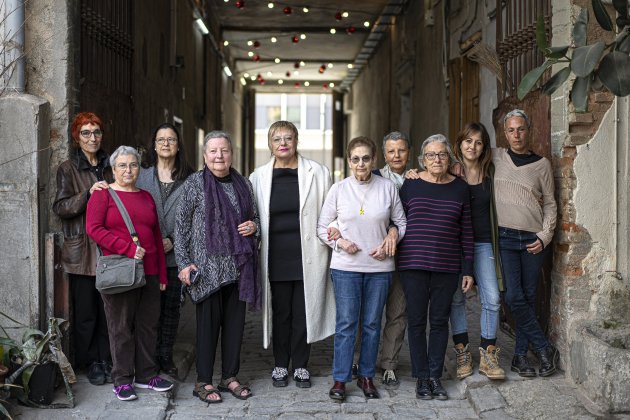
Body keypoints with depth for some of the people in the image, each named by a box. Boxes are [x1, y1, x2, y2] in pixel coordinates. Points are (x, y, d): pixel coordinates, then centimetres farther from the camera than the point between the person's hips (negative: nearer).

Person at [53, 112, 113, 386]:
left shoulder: (109, 166, 14)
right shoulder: (68, 169, 1)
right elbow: (60, 207, -8)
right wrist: (88, 194, -20)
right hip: (82, 250, -3)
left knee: (108, 308, 4)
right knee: (86, 311, 3)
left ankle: (107, 359, 15)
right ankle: (90, 362, 15)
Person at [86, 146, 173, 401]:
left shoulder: (146, 197, 18)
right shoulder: (103, 194, 1)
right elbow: (93, 228, -11)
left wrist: (162, 274, 15)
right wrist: (128, 248, -18)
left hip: (148, 272, 5)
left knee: (148, 324, 8)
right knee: (121, 327, 2)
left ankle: (146, 374, 21)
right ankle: (122, 380, 13)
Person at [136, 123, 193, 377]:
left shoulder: (188, 180, 5)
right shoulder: (142, 176, 7)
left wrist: (173, 240, -8)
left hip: (176, 253, 0)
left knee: (171, 306, 6)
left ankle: (166, 357, 18)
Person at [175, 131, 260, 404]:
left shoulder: (242, 184, 9)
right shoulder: (195, 183, -3)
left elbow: (254, 218, 21)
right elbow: (181, 225, -3)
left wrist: (253, 226, -3)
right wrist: (184, 263, -9)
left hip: (238, 266, 4)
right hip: (207, 266, -4)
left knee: (235, 321, 9)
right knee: (208, 322, 1)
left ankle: (230, 376, 23)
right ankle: (203, 381, 14)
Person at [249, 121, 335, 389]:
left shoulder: (318, 173, 2)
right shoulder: (259, 177, 6)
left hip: (307, 257, -1)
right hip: (276, 258, 1)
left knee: (304, 312, 6)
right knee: (280, 313, 9)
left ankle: (301, 366, 20)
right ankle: (280, 365, 23)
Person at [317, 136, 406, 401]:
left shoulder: (388, 187, 2)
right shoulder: (338, 189, 0)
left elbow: (400, 222, 11)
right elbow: (323, 227, 5)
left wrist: (391, 240, -6)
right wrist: (340, 243, -11)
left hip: (379, 266, 1)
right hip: (346, 266, -1)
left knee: (372, 323, 9)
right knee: (346, 323, 0)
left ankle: (366, 376, 22)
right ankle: (340, 379, 10)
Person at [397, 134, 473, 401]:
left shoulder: (460, 188, 6)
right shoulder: (410, 185, 2)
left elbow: (466, 231, 7)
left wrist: (468, 270, 5)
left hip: (447, 266, 1)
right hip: (413, 264, -1)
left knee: (440, 321, 7)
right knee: (417, 321, 4)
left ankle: (435, 376, 18)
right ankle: (421, 378, 15)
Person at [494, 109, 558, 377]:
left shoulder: (542, 164, 5)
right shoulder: (498, 157, 7)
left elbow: (550, 204, 7)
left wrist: (545, 236, -4)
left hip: (534, 239, 0)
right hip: (506, 237, 0)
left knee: (528, 297, 4)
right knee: (514, 297, -9)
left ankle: (521, 356, 14)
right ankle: (544, 349, 6)